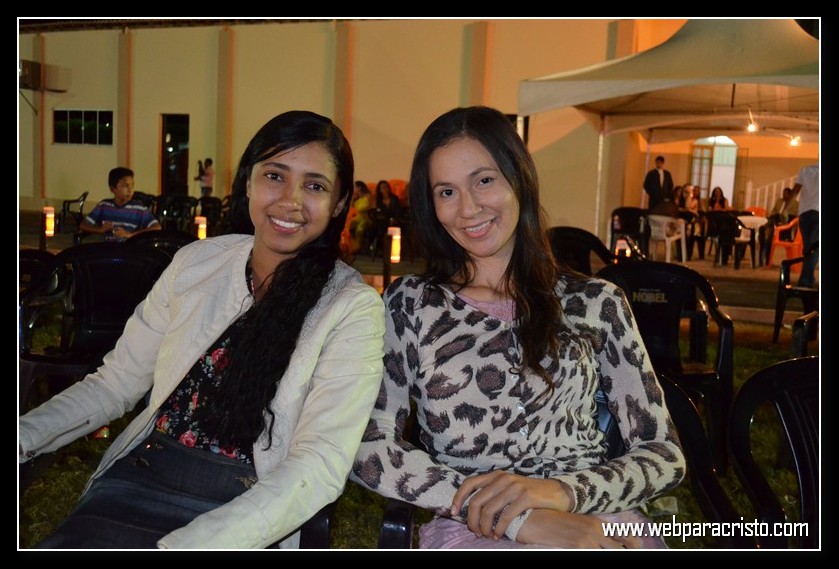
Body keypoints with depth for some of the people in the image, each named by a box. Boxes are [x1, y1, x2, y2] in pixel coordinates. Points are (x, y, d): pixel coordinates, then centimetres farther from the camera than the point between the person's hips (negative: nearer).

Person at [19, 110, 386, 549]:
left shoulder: (353, 307, -8)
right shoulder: (196, 261, 6)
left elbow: (321, 464, -15)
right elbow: (115, 382, 12)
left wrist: (182, 545, -24)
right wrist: (25, 436, -5)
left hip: (242, 517, -3)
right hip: (137, 480, 4)